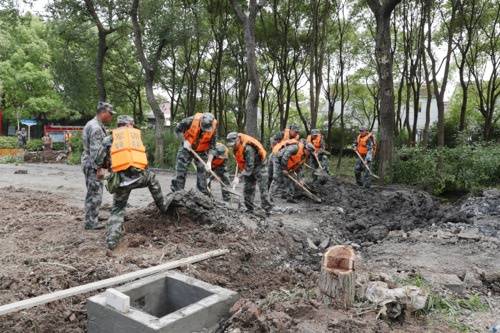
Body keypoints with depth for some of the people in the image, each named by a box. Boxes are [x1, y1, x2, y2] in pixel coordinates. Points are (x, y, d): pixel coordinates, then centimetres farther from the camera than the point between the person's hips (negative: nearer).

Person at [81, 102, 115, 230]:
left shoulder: (92, 124, 15)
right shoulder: (96, 128, -18)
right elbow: (95, 150, -23)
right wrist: (99, 168, -24)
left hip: (88, 163, 11)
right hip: (93, 165, -11)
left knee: (92, 193, 18)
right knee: (95, 194, -5)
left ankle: (91, 218, 29)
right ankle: (90, 222, 1)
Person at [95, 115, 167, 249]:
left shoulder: (110, 138, 14)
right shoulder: (136, 133, 17)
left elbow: (99, 161, 9)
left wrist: (110, 166, 28)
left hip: (121, 179, 0)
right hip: (138, 175, 0)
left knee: (117, 209, 17)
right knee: (151, 178, 34)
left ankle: (112, 239, 4)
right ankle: (162, 207, 41)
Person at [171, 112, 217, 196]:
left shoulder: (213, 129, -23)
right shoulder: (191, 120, -28)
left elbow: (212, 147, -15)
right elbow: (178, 129, -10)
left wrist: (209, 162, -23)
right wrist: (185, 140, -20)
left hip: (202, 151, 1)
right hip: (187, 147, -1)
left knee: (202, 171, 6)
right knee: (180, 170, 0)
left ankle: (204, 194, 18)